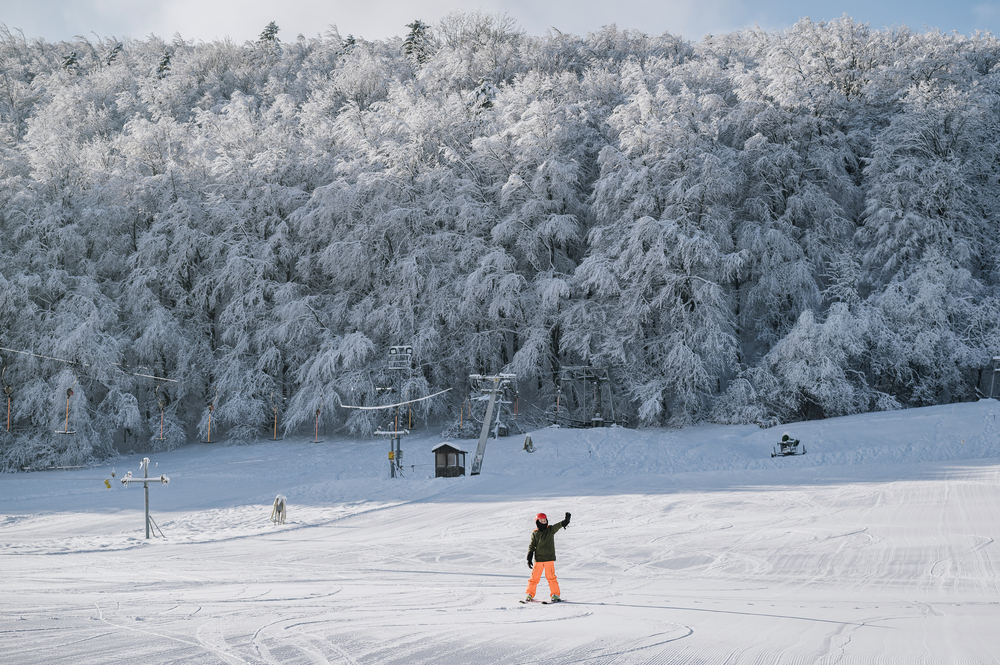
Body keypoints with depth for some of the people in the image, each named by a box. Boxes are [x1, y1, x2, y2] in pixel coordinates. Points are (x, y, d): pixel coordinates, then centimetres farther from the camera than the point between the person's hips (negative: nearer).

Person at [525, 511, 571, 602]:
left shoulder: (551, 530, 5)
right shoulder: (535, 533, 6)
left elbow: (558, 526, -11)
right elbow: (531, 547, 7)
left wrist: (566, 521, -32)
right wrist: (529, 559, 1)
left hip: (549, 559, -1)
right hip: (538, 559, 1)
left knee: (551, 577, -3)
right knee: (534, 577, 2)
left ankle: (555, 595, 5)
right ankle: (530, 594, 13)